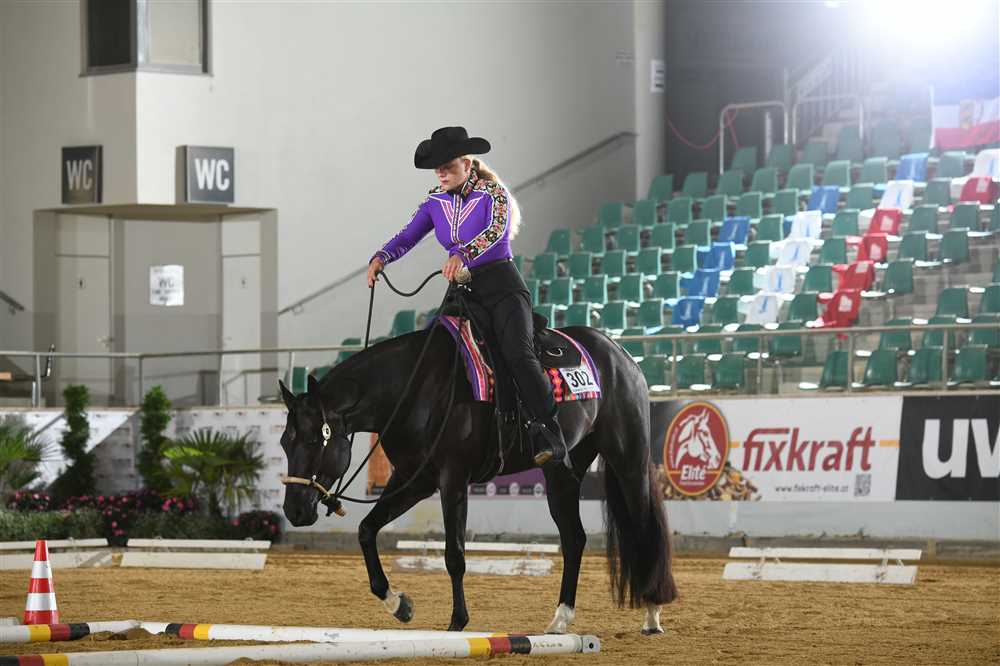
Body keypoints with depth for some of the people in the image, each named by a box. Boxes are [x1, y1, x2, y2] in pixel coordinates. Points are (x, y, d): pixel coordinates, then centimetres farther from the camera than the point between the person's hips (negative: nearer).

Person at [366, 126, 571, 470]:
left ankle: (551, 438, -34)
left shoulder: (493, 195, -7)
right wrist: (381, 257, -22)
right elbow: (407, 237, 0)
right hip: (463, 292, 7)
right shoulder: (435, 202, 9)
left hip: (503, 287, -7)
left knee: (518, 354, -26)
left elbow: (496, 229, -26)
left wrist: (461, 254, -45)